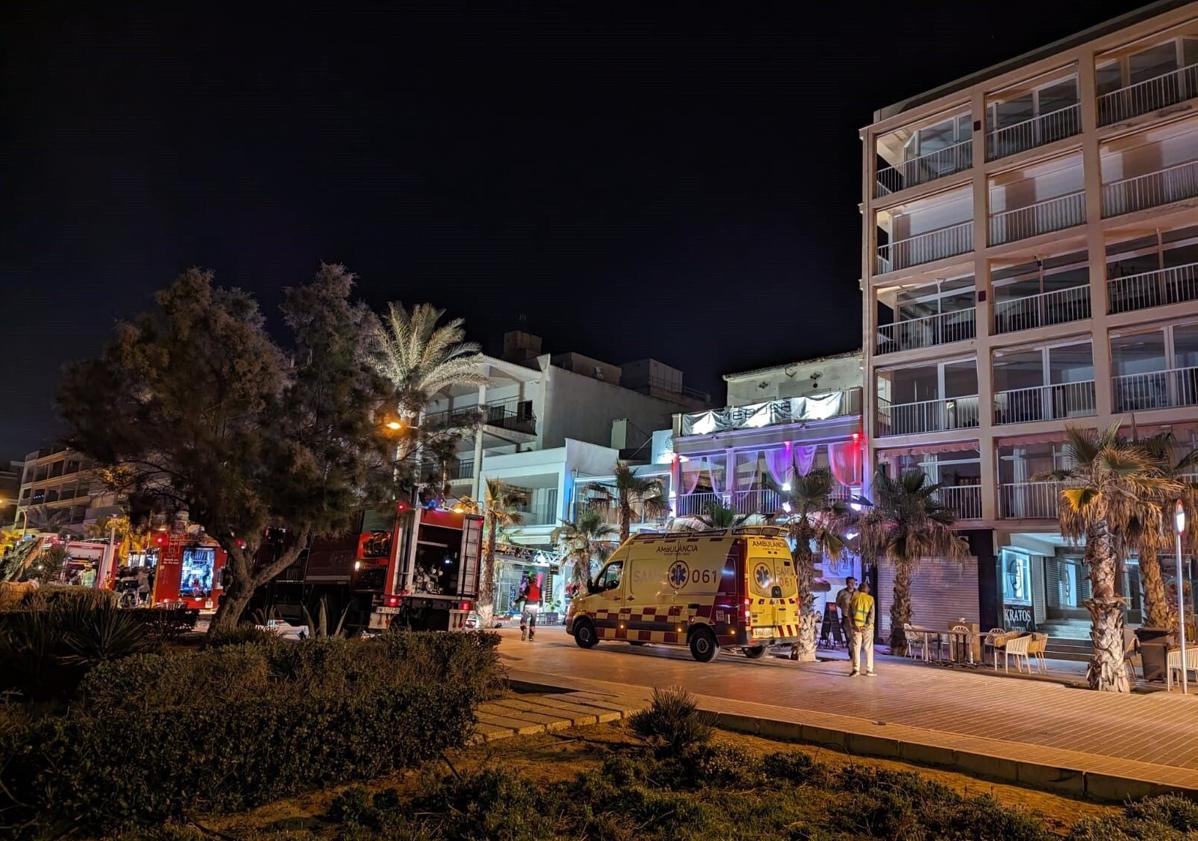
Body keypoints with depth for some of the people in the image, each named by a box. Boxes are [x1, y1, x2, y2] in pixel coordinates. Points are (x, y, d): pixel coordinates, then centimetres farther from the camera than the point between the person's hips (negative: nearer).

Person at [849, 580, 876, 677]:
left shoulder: (854, 597, 4)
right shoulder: (870, 599, -1)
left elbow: (850, 613, -1)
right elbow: (871, 614, -9)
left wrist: (854, 624, -4)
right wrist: (867, 625, -10)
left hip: (856, 626, 1)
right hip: (867, 627, -1)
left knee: (856, 648, 4)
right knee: (869, 649, 7)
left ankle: (856, 669, -3)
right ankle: (869, 670, 7)